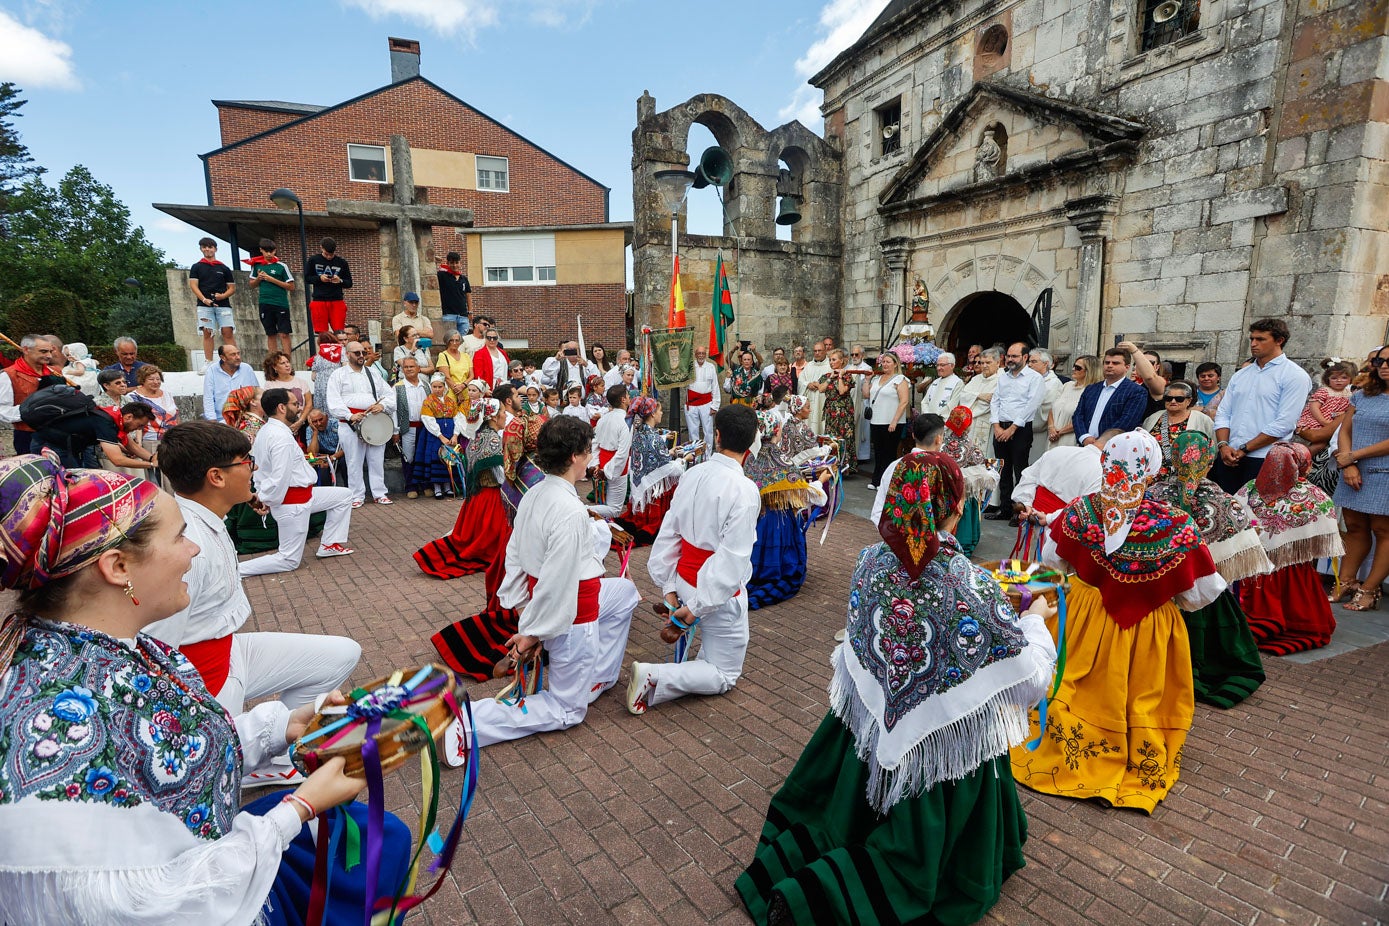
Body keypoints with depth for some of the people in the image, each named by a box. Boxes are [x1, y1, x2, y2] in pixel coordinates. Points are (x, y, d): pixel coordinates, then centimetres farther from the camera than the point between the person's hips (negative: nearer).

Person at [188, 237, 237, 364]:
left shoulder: (224, 268, 14)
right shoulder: (196, 267, 12)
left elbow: (232, 288, 13)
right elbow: (193, 285, 4)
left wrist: (223, 295, -8)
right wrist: (204, 299, -13)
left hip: (223, 304, 0)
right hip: (204, 305, 0)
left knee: (228, 332, -9)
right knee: (207, 333, -3)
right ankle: (209, 362, -2)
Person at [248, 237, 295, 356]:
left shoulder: (282, 266, -1)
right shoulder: (256, 265, 10)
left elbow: (291, 287, -3)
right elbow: (252, 285, 18)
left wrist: (273, 280, -11)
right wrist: (258, 278, -2)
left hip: (281, 303, -3)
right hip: (264, 304, 4)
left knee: (284, 334, -7)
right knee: (270, 334, 7)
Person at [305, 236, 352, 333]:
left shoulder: (342, 263, 5)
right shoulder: (313, 261, 5)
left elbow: (349, 284, 7)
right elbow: (306, 277, 10)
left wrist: (340, 281, -14)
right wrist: (319, 278, -9)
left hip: (337, 301, 0)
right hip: (319, 300, 0)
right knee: (321, 333, 2)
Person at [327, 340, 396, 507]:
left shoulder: (373, 373, 18)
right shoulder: (339, 374, 7)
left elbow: (390, 394, 13)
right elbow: (333, 402, -3)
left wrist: (382, 406, -7)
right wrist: (350, 416, -16)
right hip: (350, 425, -3)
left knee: (377, 460, 4)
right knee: (354, 462, 1)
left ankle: (380, 493, 13)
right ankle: (357, 496, 9)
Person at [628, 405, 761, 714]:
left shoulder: (692, 475, -4)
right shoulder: (745, 491, -23)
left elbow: (668, 533, -2)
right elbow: (731, 559, -27)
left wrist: (668, 587, 3)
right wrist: (696, 607, -21)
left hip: (684, 581, 7)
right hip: (717, 591, -7)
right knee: (724, 676, 10)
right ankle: (654, 677, -10)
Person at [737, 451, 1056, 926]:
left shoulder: (870, 561, -13)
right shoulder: (970, 584, -27)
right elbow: (1030, 677, -19)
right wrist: (1034, 620, 0)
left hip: (867, 728, 4)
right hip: (942, 747, -4)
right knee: (911, 857, 17)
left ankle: (787, 858, 14)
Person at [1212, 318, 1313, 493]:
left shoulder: (1295, 376, -2)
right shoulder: (1240, 375, 16)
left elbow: (1284, 424, -11)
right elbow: (1223, 414, 11)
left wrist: (1244, 449, -12)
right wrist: (1223, 445, -6)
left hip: (1264, 460, -5)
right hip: (1228, 458, 5)